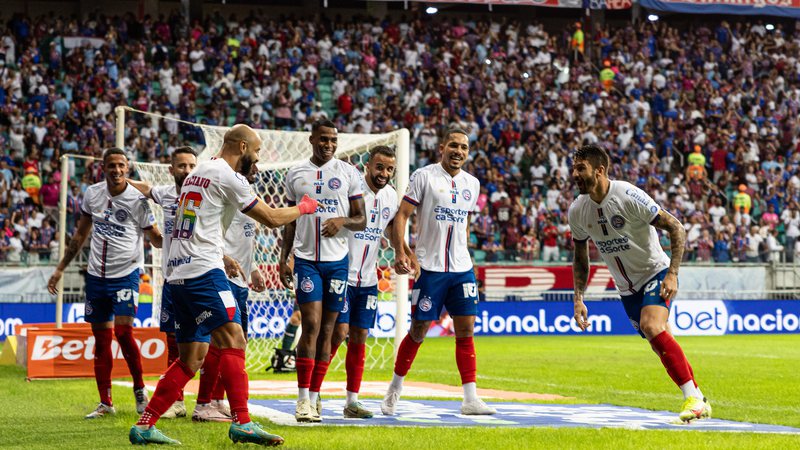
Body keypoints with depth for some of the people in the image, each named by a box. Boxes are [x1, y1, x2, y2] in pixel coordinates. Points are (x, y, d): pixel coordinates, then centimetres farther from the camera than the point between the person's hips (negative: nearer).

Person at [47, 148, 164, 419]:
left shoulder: (137, 200, -9)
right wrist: (60, 269, 17)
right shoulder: (92, 194, 4)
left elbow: (156, 239, -3)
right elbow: (81, 234, 16)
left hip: (126, 274, -4)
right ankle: (105, 403, 14)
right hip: (96, 275, 5)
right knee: (101, 339, 6)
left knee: (123, 332, -17)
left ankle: (139, 389, 5)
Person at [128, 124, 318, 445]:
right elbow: (272, 218, -2)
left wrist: (224, 258, 36)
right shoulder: (227, 176, -6)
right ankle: (242, 423, -23)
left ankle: (144, 426, 9)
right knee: (233, 341, -14)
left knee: (192, 358, 10)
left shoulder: (198, 172, 22)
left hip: (178, 274, 9)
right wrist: (303, 207, 14)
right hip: (203, 271, -9)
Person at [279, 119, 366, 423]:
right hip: (306, 258, -1)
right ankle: (303, 399, -10)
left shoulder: (348, 174, 4)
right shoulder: (295, 174, 8)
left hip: (337, 260, 1)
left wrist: (343, 220, -16)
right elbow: (289, 221, 14)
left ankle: (314, 396, 12)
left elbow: (361, 221, 5)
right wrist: (283, 258, 7)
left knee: (326, 330, 4)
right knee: (311, 326, -12)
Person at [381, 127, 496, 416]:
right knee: (418, 331, 2)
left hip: (462, 268, 4)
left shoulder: (472, 183, 11)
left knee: (466, 330, -2)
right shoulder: (424, 176, -5)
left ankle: (470, 399, -2)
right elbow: (402, 214, -7)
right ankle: (395, 388, 20)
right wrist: (400, 252, -17)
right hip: (430, 268, -4)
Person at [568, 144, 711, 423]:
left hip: (656, 273, -6)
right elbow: (580, 257, 14)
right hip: (627, 289, 6)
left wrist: (672, 273, -24)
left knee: (651, 327, -29)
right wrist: (578, 299, 5)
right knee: (661, 346, 7)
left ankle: (694, 398, -27)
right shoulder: (577, 210, -2)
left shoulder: (628, 196, -21)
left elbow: (675, 228, -17)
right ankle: (700, 404, 20)